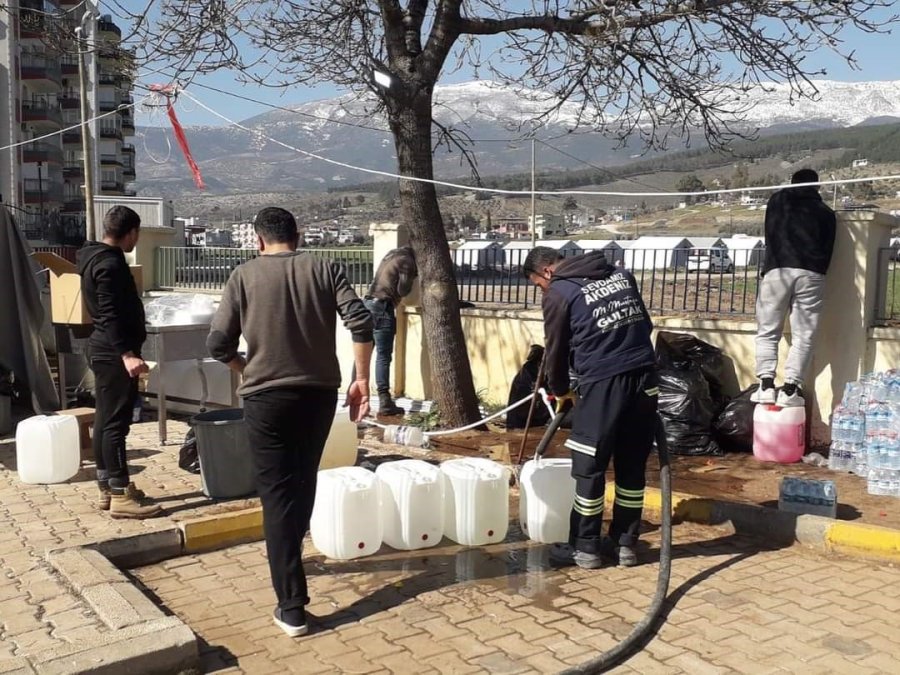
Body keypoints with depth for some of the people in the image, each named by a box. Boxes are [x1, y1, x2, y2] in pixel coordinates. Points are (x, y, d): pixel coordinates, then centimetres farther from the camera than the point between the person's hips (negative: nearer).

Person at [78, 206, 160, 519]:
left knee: (105, 420, 13)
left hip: (105, 349, 11)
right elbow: (111, 315, -25)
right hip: (114, 352, -11)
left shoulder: (95, 256, 15)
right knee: (116, 422, -8)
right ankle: (120, 494, -4)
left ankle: (107, 487, 21)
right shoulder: (111, 263, -17)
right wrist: (126, 353, -32)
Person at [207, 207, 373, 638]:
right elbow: (361, 322, -11)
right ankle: (289, 557, 44)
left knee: (277, 492, 1)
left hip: (266, 396, -2)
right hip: (319, 393, 3)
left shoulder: (245, 275, -1)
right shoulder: (324, 269, 2)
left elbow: (218, 343, -4)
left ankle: (292, 606, -2)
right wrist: (362, 379, -4)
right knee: (303, 481, 22)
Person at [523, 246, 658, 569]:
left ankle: (584, 547, 14)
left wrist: (560, 391, 24)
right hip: (644, 376, 6)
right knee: (632, 465, 13)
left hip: (603, 382, -6)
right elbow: (645, 324, 19)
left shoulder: (558, 294, 0)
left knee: (589, 467, 6)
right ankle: (625, 543, 22)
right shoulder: (620, 274, 17)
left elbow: (556, 350, 8)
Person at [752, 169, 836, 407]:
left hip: (777, 270, 0)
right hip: (811, 274, 0)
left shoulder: (778, 199, 19)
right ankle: (790, 389, -5)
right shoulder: (825, 211, 19)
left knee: (768, 332, 6)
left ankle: (766, 386, -4)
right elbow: (828, 250, 17)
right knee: (803, 336, 2)